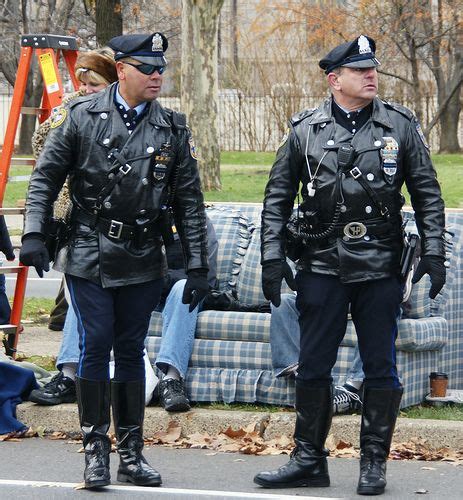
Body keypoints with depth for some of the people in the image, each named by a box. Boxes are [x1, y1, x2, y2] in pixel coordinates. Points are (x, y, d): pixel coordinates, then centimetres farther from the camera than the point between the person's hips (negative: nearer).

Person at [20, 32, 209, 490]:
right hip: (89, 256, -2)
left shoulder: (172, 129, 4)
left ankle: (131, 453, 14)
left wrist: (197, 266, 3)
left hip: (142, 260, 2)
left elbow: (189, 203, 6)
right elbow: (45, 177, 1)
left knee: (131, 350, 7)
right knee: (95, 345, -5)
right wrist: (34, 234, -9)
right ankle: (95, 449, 6)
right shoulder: (82, 117, -2)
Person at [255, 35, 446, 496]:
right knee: (312, 367, 5)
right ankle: (308, 461, 16)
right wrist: (272, 257, 0)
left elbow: (427, 194, 6)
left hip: (380, 268, 0)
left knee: (380, 368, 3)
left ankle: (374, 463, 14)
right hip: (322, 267, 0)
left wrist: (433, 254, -2)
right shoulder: (305, 130, 3)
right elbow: (278, 196, 7)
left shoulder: (400, 126, 3)